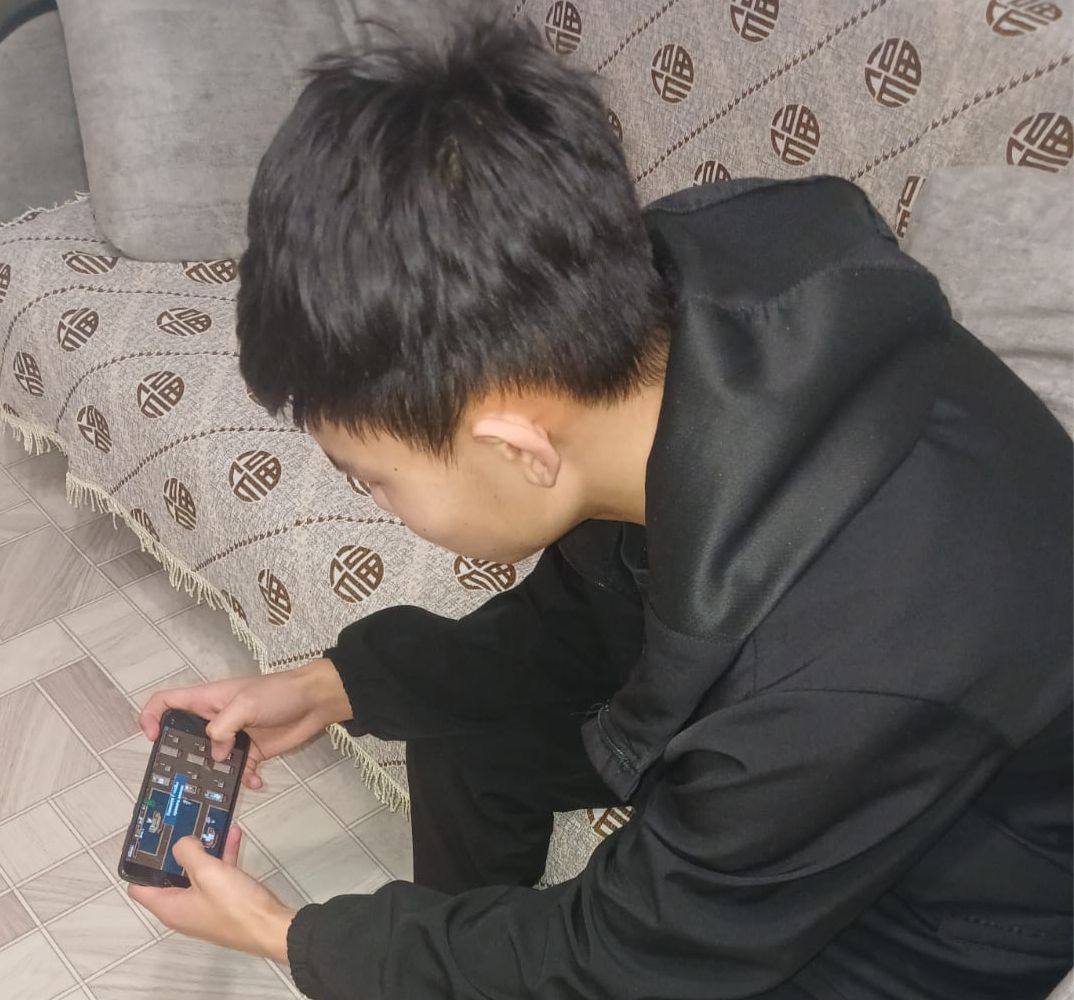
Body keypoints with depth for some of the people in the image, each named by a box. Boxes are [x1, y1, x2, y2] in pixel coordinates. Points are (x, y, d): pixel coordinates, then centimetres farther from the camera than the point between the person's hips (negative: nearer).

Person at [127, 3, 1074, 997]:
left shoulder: (849, 678, -42)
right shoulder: (670, 280, -23)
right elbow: (581, 612, -2)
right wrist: (334, 684, -6)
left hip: (937, 892, -6)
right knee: (460, 710, 6)